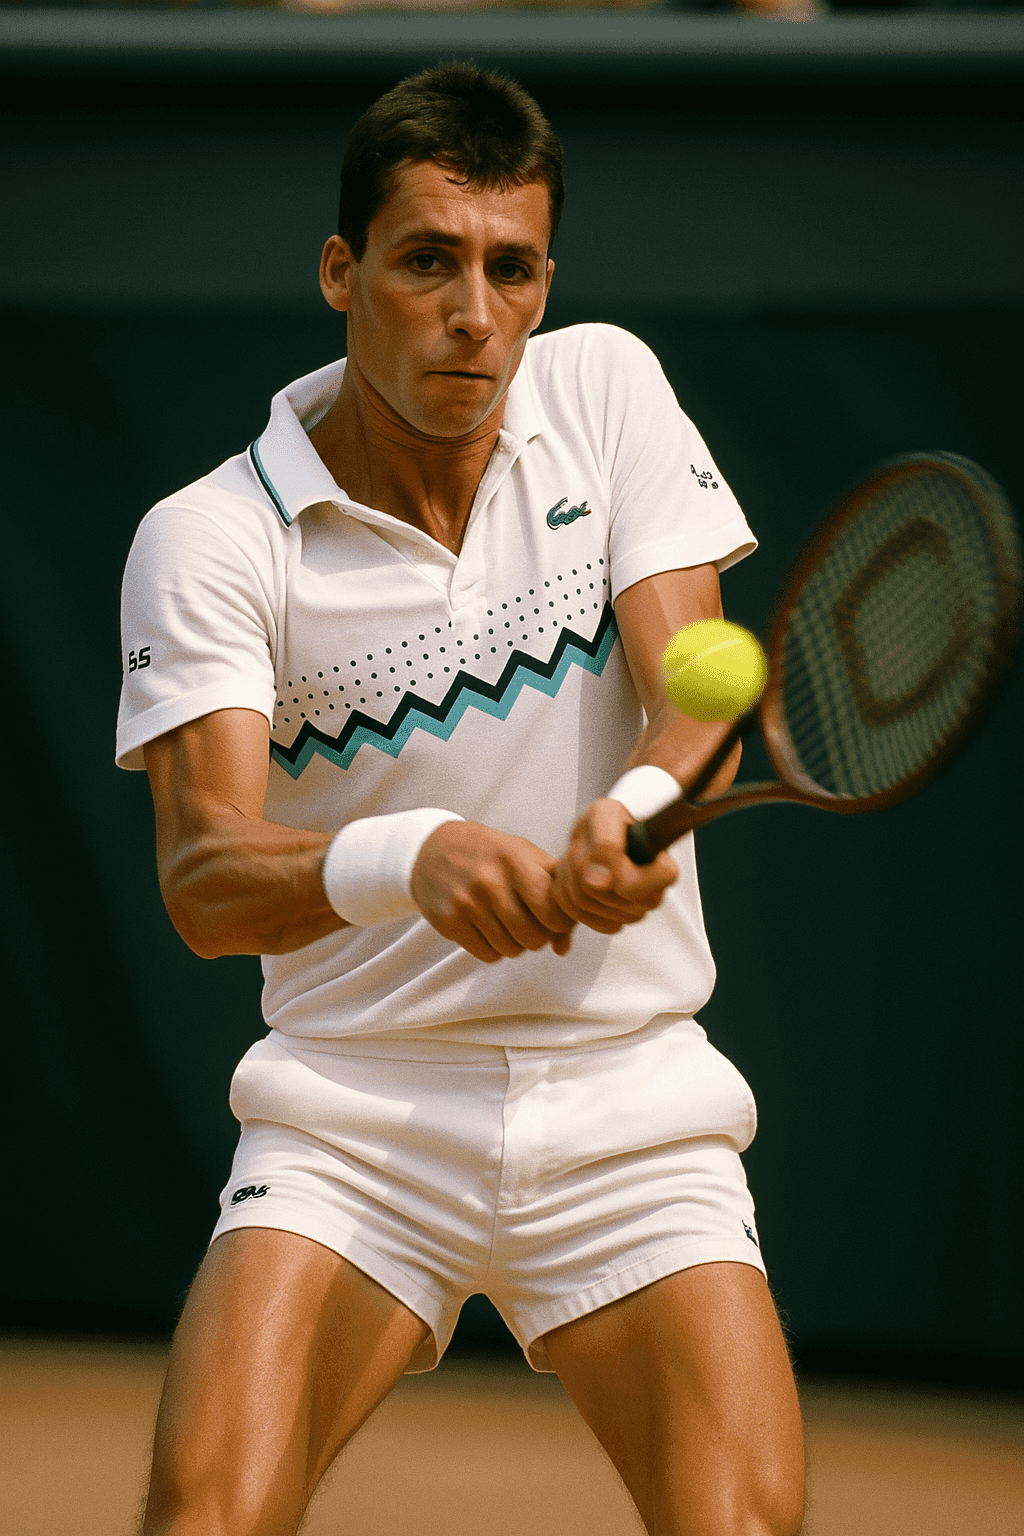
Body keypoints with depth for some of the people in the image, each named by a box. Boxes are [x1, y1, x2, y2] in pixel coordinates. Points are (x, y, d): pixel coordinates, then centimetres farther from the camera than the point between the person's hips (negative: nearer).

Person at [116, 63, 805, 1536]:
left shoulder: (606, 389, 2)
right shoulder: (211, 538, -7)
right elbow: (204, 876, -18)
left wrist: (638, 805, -31)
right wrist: (408, 861, -40)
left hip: (631, 1103, 2)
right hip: (354, 1110, -2)